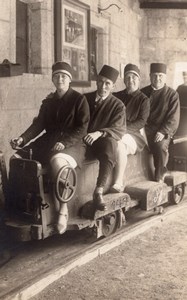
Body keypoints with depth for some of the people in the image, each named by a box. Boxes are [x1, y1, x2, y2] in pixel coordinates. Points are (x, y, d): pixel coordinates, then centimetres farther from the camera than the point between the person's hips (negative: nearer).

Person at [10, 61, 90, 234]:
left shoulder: (79, 99, 0)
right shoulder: (48, 102, 17)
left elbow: (82, 128, -8)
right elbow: (39, 124, 7)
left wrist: (64, 142, -23)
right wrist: (23, 139, -12)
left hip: (72, 144, -6)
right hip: (48, 142, 6)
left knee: (57, 160, -40)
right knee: (16, 158, -11)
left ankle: (63, 209, -31)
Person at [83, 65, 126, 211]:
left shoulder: (118, 105, 7)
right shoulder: (85, 99, 16)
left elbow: (119, 129, -7)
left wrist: (99, 133, -25)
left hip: (103, 141, -2)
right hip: (83, 141, 3)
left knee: (110, 143, -38)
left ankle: (99, 191, -42)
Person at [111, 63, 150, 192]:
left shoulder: (144, 100, 8)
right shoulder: (117, 96, 20)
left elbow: (141, 122, -3)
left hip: (133, 134, -3)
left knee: (119, 143, -37)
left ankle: (119, 183, -33)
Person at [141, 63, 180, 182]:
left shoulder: (172, 94, 4)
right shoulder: (143, 92, 15)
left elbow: (174, 118, -4)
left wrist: (163, 132, -18)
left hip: (163, 130, -2)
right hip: (144, 129, 3)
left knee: (161, 146, -33)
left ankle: (159, 178, -14)